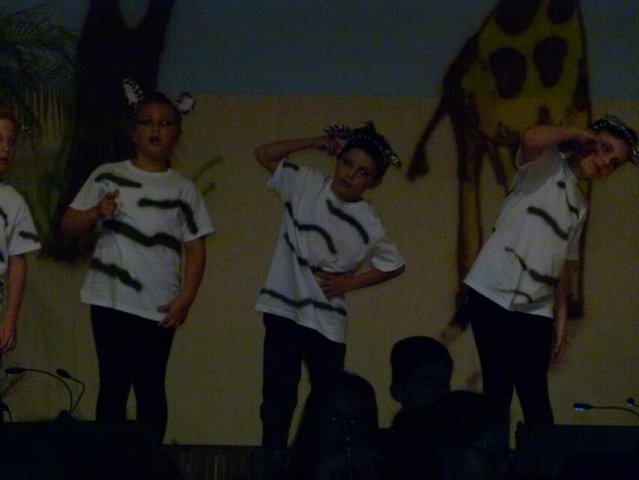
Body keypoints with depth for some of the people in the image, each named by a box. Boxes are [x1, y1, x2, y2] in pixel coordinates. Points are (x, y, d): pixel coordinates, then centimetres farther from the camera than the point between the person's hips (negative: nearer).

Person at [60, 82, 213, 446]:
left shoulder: (183, 190, 7)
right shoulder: (107, 177, 6)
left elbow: (196, 249, 5)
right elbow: (68, 226, 7)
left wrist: (185, 300, -6)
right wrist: (96, 213, -14)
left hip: (158, 305, 0)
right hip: (111, 298, 0)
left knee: (150, 387, 1)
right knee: (114, 384, 0)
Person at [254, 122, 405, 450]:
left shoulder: (367, 225, -4)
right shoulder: (307, 184, -1)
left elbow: (394, 265, 8)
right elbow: (264, 154, 3)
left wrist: (350, 282, -2)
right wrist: (316, 144, -3)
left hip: (327, 321, -1)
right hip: (283, 309, 1)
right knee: (277, 398, 1)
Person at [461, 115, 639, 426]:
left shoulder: (579, 206, 21)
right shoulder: (547, 165, 1)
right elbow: (532, 139, -23)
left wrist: (561, 319, 13)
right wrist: (577, 132, -7)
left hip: (537, 310, 6)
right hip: (493, 294, -6)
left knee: (535, 398, 3)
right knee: (497, 391, -4)